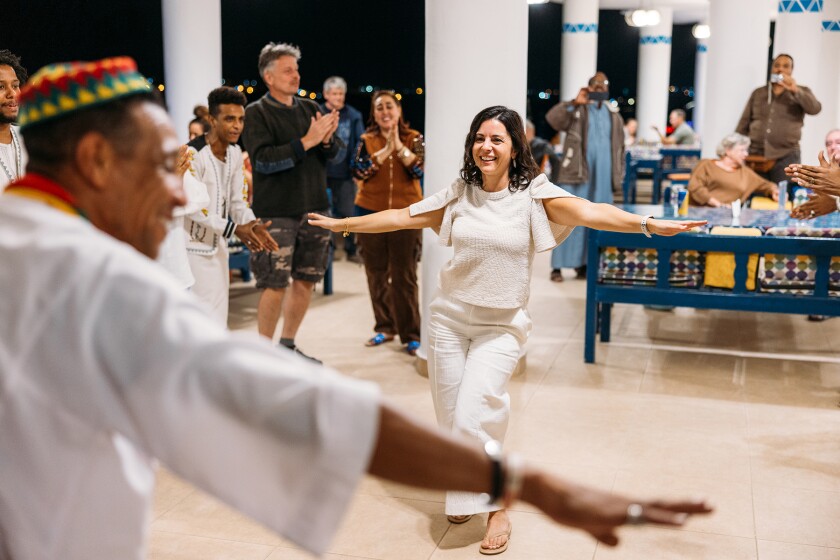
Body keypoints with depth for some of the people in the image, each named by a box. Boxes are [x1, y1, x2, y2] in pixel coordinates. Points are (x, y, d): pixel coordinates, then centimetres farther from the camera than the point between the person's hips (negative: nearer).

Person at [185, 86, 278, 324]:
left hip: (218, 245, 8)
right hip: (194, 247, -8)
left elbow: (237, 200, 7)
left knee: (218, 316, 13)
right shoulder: (193, 153, -19)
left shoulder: (235, 153, 6)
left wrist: (252, 225, -13)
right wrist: (234, 229, -26)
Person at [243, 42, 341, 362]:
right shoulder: (256, 113, -3)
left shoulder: (310, 108, 13)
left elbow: (332, 154, 10)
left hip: (314, 208, 6)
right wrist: (306, 142, -20)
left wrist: (327, 139, -13)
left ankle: (288, 344, 27)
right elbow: (263, 160, -16)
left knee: (306, 280, 11)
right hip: (275, 212, -6)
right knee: (275, 284, -6)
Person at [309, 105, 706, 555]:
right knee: (450, 418, 9)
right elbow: (401, 218, 9)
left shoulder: (534, 194, -9)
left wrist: (648, 224, -39)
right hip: (450, 317, 4)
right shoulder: (458, 194, 2)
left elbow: (587, 212, -24)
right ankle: (463, 492, 35)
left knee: (474, 416, -15)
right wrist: (339, 223, 13)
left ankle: (496, 508, 4)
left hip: (501, 325, -4)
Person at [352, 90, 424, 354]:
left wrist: (399, 145, -17)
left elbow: (419, 170, -10)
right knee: (377, 273, 9)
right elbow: (359, 171, -9)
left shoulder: (414, 138, 2)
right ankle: (384, 327, 22)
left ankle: (411, 334, 2)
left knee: (404, 275, -5)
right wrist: (385, 150, -15)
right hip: (371, 214, 2)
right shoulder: (366, 141, 5)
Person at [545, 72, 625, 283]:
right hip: (576, 173, -4)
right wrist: (574, 103, -20)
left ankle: (584, 264, 13)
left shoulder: (614, 115, 16)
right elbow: (552, 118, -15)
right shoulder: (576, 109, 3)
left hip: (602, 176, 5)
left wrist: (618, 175, 11)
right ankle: (558, 266, -1)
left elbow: (619, 147, 17)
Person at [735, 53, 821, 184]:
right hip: (756, 155, 2)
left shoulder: (801, 92, 10)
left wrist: (795, 90, -19)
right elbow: (744, 124, 12)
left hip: (786, 157, -2)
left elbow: (815, 109, -10)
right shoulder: (758, 93, 14)